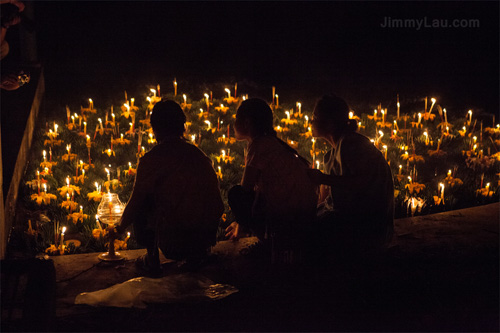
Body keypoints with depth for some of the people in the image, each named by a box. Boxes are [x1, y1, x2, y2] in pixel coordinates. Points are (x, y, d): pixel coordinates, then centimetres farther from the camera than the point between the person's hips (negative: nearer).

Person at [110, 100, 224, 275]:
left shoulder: (151, 159, -3)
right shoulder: (199, 154, 11)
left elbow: (136, 201, 7)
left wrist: (120, 227, 29)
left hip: (172, 242, -5)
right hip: (206, 237, 5)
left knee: (142, 205, 20)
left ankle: (152, 258, 21)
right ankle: (194, 256, 27)